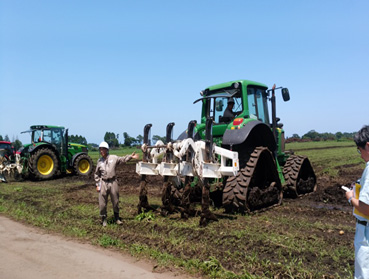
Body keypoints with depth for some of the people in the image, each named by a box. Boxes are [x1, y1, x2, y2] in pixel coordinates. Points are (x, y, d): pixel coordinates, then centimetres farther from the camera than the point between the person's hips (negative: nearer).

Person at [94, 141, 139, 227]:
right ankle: (104, 219, 22)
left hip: (113, 182, -1)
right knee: (102, 203, 3)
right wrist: (97, 185, 8)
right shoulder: (99, 161, 6)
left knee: (115, 202, 10)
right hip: (103, 183, 1)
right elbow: (96, 174, 11)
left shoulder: (113, 158, 1)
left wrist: (131, 156, -19)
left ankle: (117, 218, 28)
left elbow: (123, 159, -3)